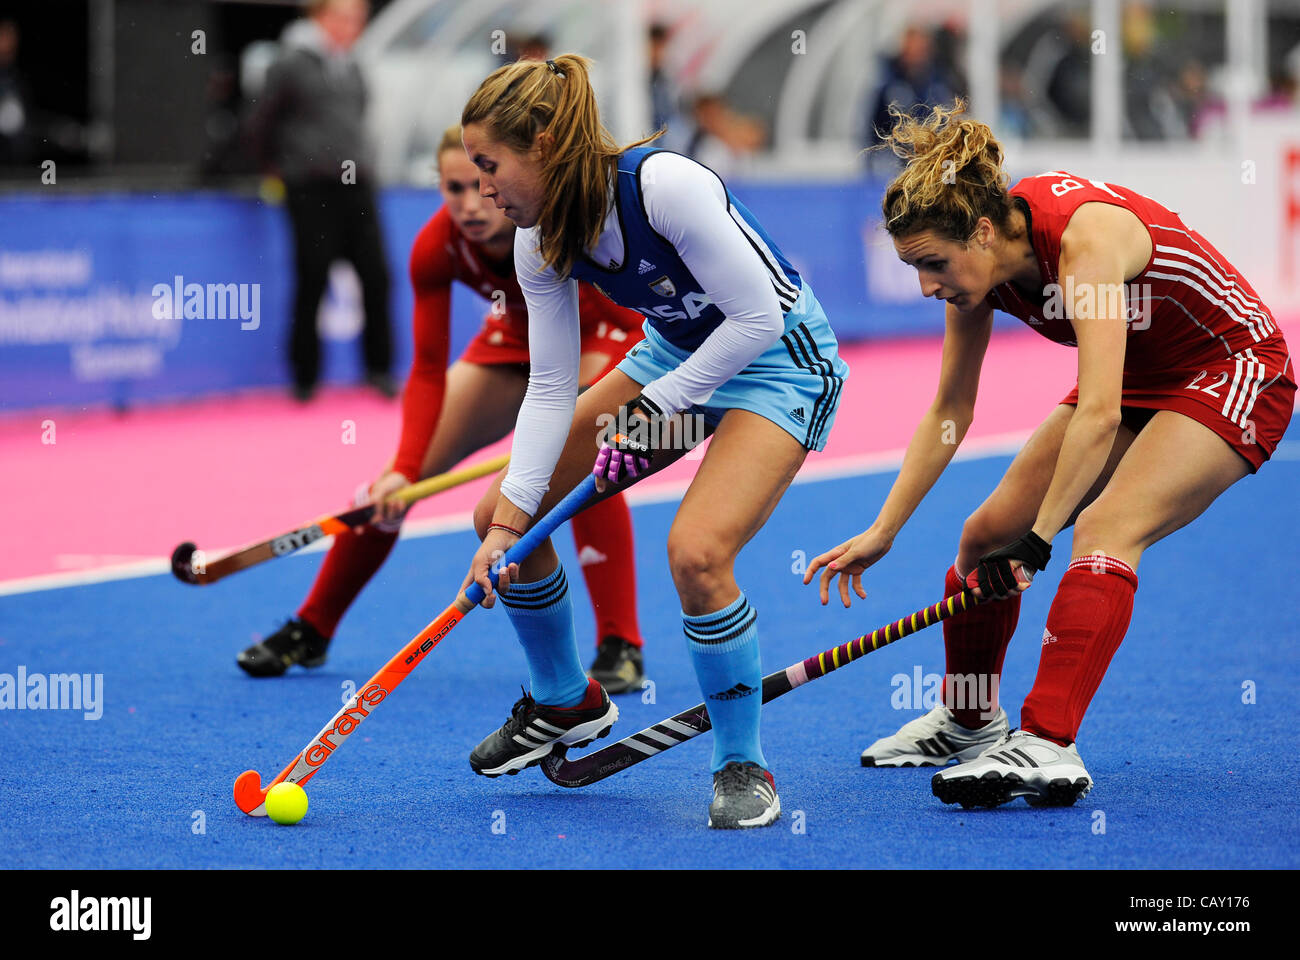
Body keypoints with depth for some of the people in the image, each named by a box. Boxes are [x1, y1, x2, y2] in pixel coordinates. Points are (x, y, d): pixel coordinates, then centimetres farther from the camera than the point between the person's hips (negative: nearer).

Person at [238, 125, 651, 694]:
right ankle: (310, 631, 18)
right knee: (392, 486, -1)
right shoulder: (437, 248, -26)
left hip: (606, 335, -4)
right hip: (517, 338, 4)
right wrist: (405, 469, -32)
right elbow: (429, 370, -21)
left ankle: (620, 650, -22)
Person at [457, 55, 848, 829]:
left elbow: (757, 316, -26)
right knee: (500, 510, 4)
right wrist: (509, 520, -13)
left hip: (778, 359, -8)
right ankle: (565, 703, 27)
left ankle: (744, 765, -8)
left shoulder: (664, 185, -31)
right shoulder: (541, 241, -9)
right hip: (675, 353, 8)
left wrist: (660, 407, -21)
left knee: (697, 552, -30)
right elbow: (551, 388, -5)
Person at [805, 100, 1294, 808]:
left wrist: (1039, 540, -38)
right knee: (987, 535, 6)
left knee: (1104, 530, -30)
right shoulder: (979, 261, -11)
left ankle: (1047, 748, -39)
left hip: (1233, 371, -8)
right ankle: (968, 724, 28)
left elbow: (1100, 416, -41)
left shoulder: (1084, 236, -35)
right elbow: (948, 414, -1)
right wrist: (883, 531, -5)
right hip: (1138, 377, 8)